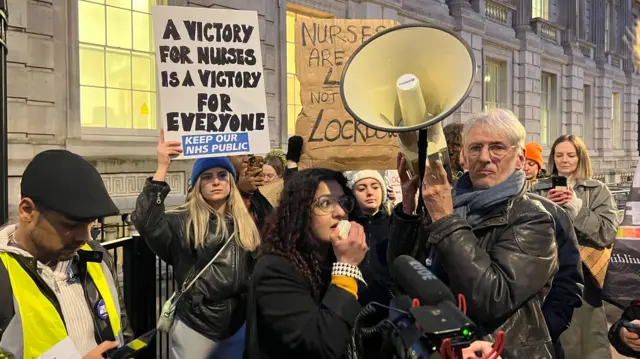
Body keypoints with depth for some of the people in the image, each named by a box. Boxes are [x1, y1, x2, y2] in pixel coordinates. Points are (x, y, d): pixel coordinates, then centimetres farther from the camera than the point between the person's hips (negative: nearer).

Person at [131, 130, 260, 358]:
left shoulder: (245, 223, 6)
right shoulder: (183, 222, -7)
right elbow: (146, 222, -26)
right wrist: (162, 169, -30)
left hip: (238, 325, 4)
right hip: (195, 326, -4)